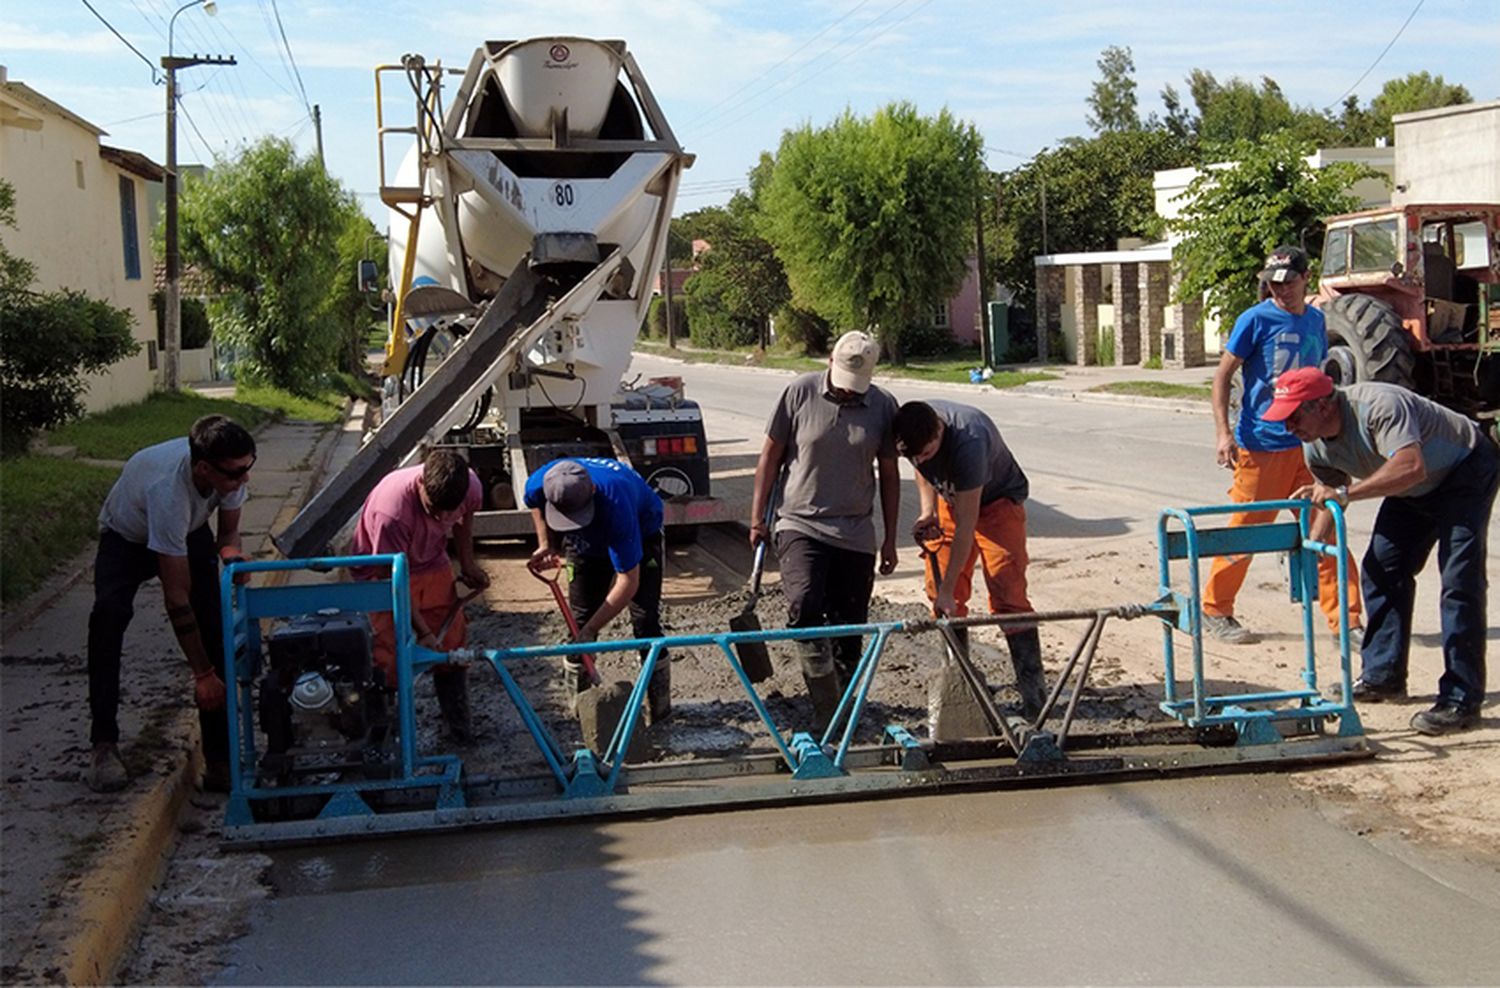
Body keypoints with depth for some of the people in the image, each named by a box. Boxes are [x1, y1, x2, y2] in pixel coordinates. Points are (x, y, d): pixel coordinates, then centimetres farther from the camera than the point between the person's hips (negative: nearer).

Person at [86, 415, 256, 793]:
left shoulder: (229, 470, -28)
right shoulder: (168, 490, -44)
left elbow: (228, 532, -5)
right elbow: (176, 598, -39)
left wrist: (232, 558, -30)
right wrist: (203, 675, -36)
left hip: (189, 534, 5)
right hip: (127, 537, -5)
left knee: (213, 624, -13)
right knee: (109, 613, -32)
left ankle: (220, 760, -9)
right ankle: (104, 745, -23)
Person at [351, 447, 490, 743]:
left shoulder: (471, 487, -25)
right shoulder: (391, 512, -41)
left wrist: (467, 562, 6)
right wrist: (423, 632, -29)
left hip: (433, 566, 5)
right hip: (384, 572, -5)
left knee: (452, 641, 8)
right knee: (388, 652, -9)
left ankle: (458, 724, 25)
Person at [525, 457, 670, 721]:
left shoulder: (615, 502, -47)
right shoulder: (538, 485, -33)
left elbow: (628, 582, -40)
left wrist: (590, 630, -38)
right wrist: (545, 545, -9)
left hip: (641, 536, -4)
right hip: (586, 544, 4)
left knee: (646, 623, -9)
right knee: (579, 622, -1)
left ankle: (659, 707, 4)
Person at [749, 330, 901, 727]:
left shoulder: (883, 406, 1)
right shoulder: (800, 393, -5)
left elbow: (889, 474, 9)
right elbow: (771, 456, 3)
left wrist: (890, 541, 10)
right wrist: (758, 518, 2)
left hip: (856, 534, 3)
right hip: (801, 524, -2)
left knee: (849, 627, 7)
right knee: (804, 609, -21)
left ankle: (845, 706, 22)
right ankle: (827, 706, -14)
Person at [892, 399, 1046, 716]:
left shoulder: (967, 442, -41)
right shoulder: (913, 432, -21)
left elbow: (966, 524, -35)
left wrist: (947, 591, -31)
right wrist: (928, 511, -13)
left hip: (998, 501, -6)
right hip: (950, 499, 6)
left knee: (1007, 595, -16)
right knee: (938, 591, -2)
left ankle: (1034, 690, -12)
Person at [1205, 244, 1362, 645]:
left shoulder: (1316, 320, 10)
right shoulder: (1256, 319, -7)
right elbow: (1223, 375, -5)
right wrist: (1224, 432, -14)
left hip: (1307, 443, 5)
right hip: (1260, 444, -5)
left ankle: (1346, 621, 5)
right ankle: (1215, 611, 18)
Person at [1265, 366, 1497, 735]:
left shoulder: (1377, 406, -36)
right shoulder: (1315, 446, -9)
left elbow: (1412, 467, -48)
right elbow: (1331, 500, 7)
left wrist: (1344, 493, -49)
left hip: (1466, 470, -9)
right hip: (1415, 491, 9)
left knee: (1459, 581, -16)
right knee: (1382, 569, 6)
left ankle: (1460, 701, -16)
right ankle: (1383, 676, 19)